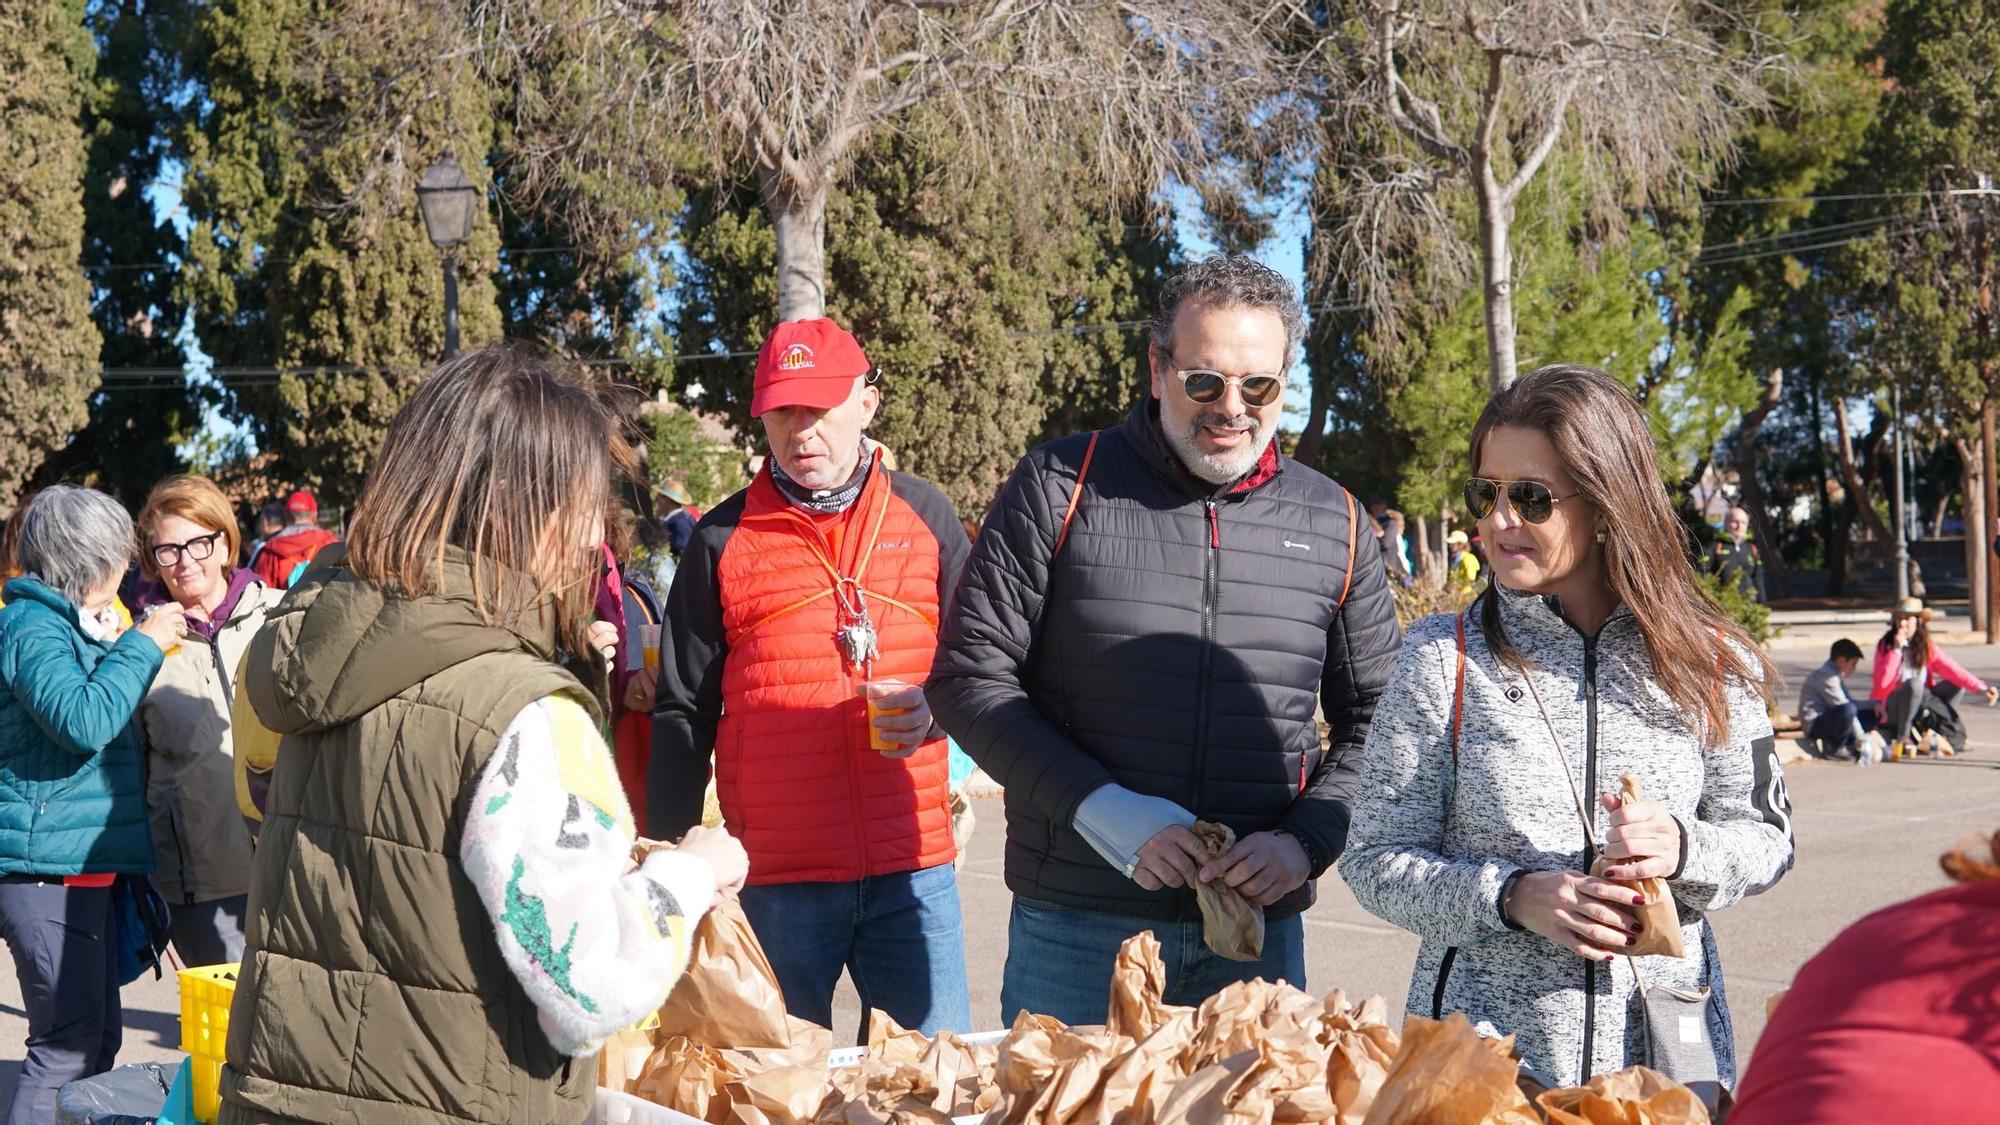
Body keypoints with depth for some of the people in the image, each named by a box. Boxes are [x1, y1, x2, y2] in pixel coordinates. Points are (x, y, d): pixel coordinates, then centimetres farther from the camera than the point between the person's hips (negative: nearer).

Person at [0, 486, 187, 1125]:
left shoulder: (70, 624, 18)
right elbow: (82, 720, -28)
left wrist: (114, 647, 22)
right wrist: (143, 644, -19)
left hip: (86, 869, 11)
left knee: (99, 1042, 16)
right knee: (67, 1048, -9)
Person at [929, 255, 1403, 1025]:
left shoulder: (1333, 523, 7)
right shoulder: (1060, 488, -2)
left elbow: (1376, 720, 13)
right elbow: (968, 678, -4)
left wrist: (1308, 839, -5)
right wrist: (1101, 810, -14)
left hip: (1260, 930, 2)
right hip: (1076, 930, -2)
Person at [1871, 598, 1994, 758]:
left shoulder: (1927, 647, 1)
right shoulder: (1885, 645, -11)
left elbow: (1951, 669, -9)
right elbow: (1882, 682, -23)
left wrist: (1980, 687, -22)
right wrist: (1896, 650, -25)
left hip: (1919, 706, 5)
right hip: (1891, 708, -5)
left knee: (1958, 683, -6)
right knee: (1914, 684, -33)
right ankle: (1902, 739, -20)